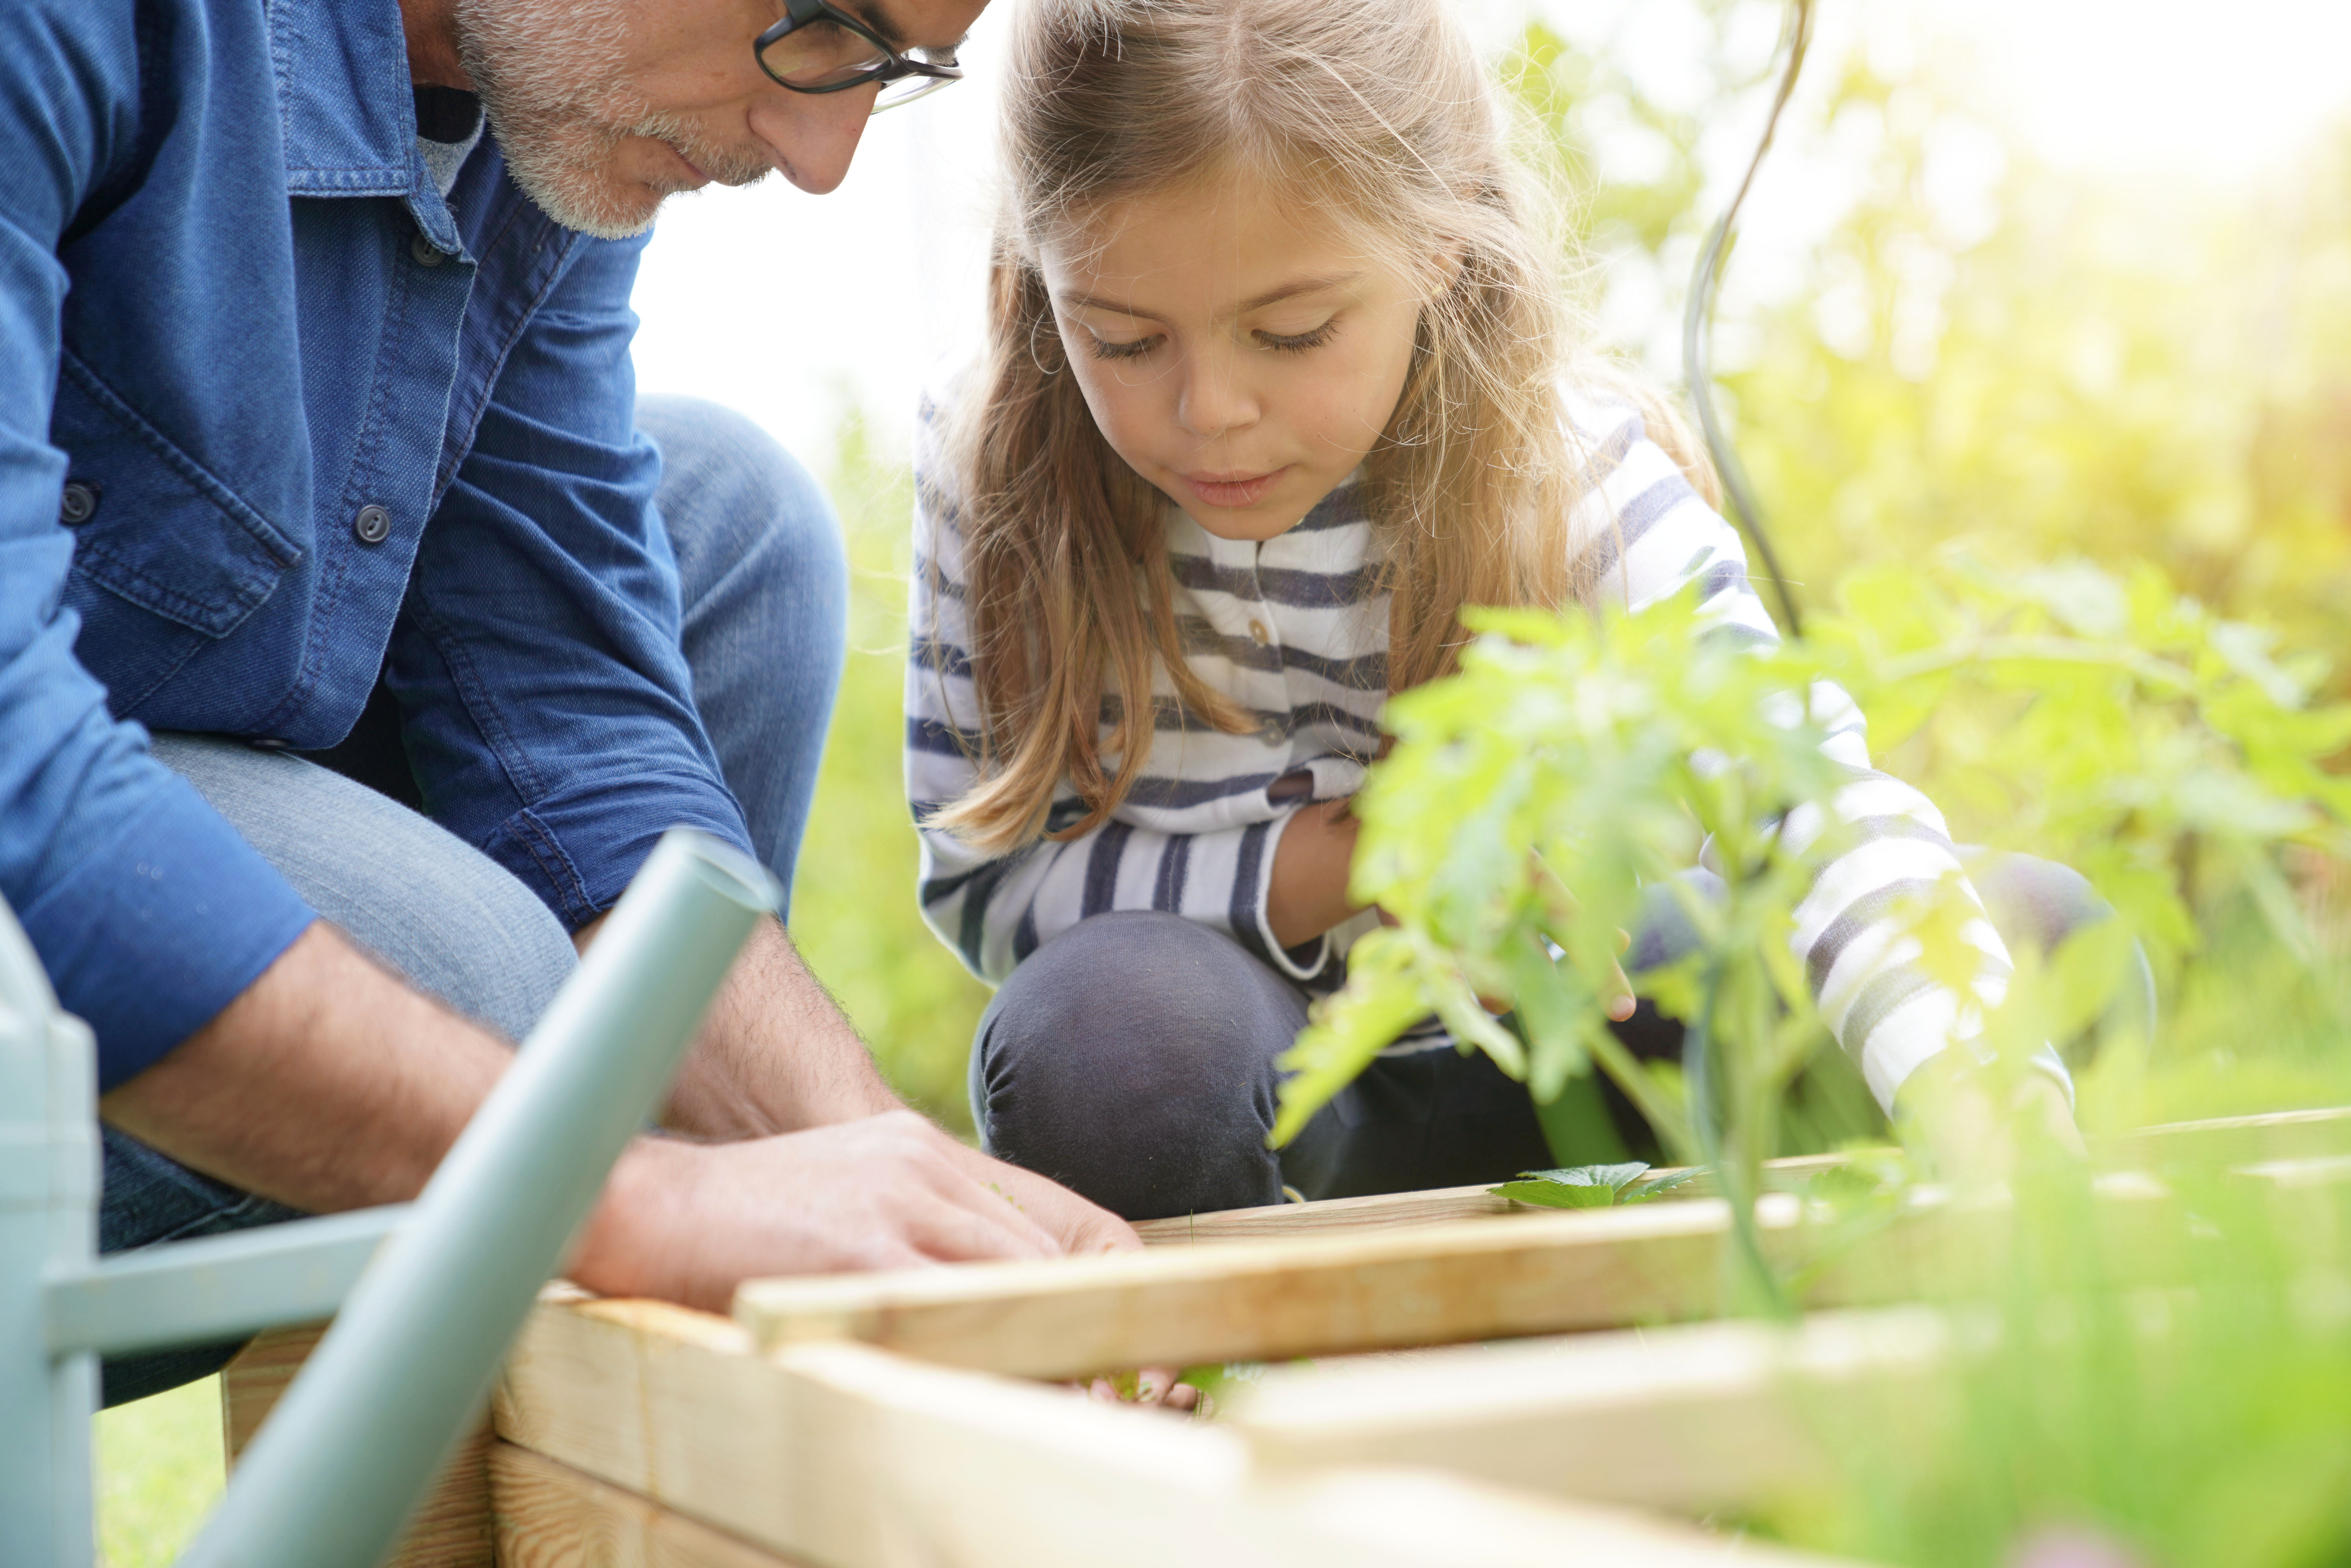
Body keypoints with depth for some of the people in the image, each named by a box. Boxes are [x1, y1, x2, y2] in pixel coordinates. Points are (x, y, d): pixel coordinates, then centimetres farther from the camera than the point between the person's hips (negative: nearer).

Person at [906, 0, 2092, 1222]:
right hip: (1241, 1116, -1)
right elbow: (977, 879, -12)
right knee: (1109, 1021, -38)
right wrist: (1333, 868, -27)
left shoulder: (1572, 479, -19)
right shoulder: (996, 476, -16)